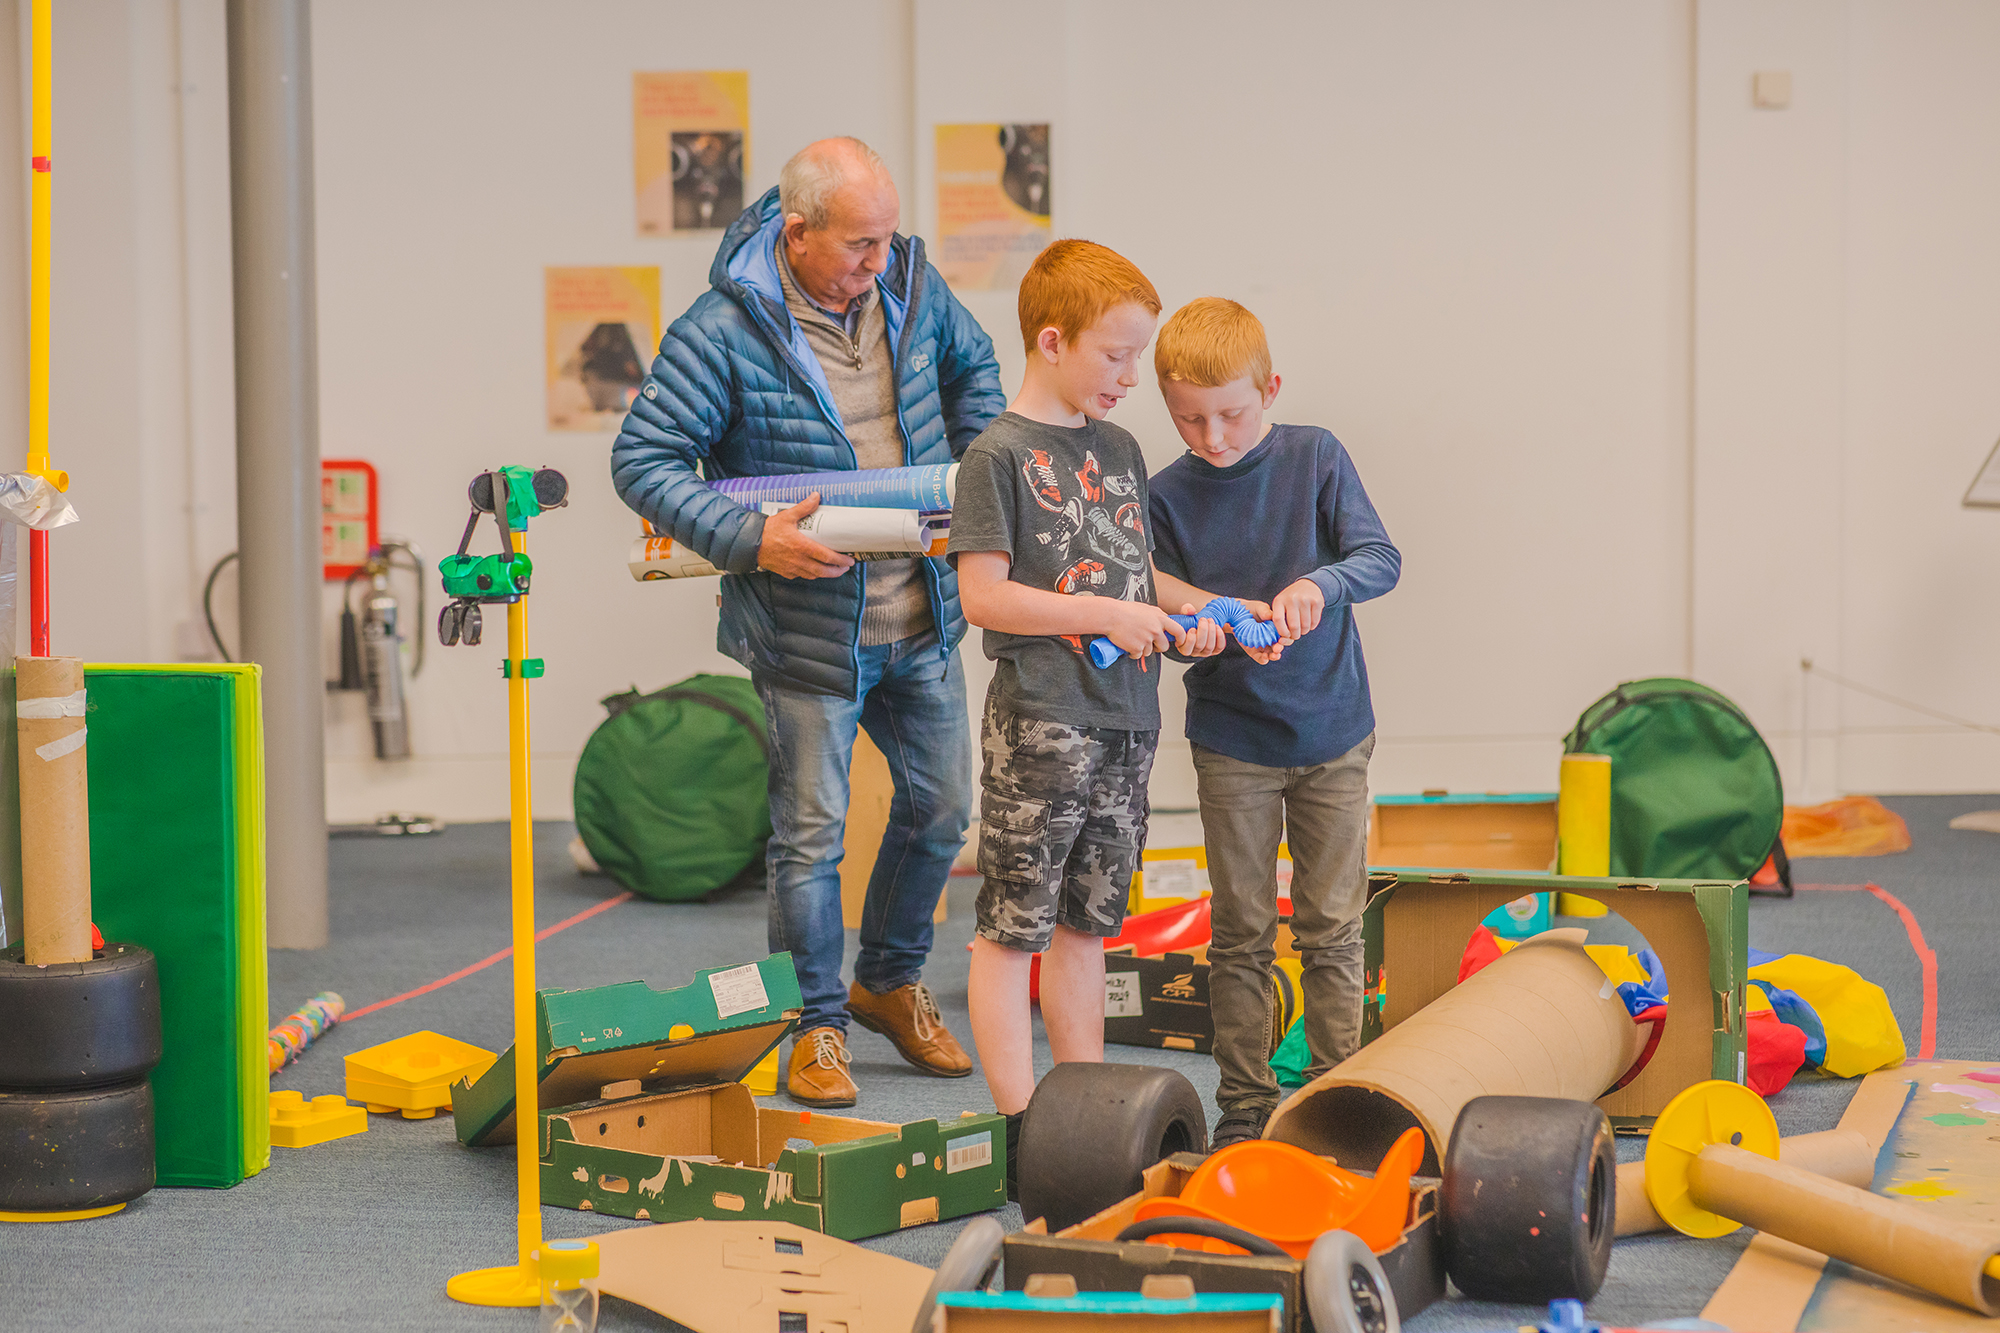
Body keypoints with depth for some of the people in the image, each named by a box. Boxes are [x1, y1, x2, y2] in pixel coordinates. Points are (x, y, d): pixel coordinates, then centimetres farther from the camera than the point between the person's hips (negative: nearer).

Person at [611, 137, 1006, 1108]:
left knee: (941, 805, 16)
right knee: (811, 830, 2)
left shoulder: (912, 289, -1)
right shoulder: (726, 330, -18)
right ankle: (816, 1023, 19)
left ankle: (890, 982, 37)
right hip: (806, 628, -6)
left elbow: (972, 369, 21)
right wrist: (749, 540, -27)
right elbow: (642, 460, -17)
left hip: (921, 616, 6)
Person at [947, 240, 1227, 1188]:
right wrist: (1109, 615, -15)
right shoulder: (1000, 455, -9)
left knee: (1085, 923, 14)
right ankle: (1020, 1128, 1)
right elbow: (984, 595, -15)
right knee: (1012, 929, -2)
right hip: (1040, 725, -7)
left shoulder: (1119, 450, 14)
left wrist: (1190, 605, 3)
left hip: (1124, 720, 8)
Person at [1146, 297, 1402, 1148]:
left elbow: (1381, 559, -12)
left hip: (1333, 733, 0)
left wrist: (1321, 581, -32)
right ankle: (1244, 1100, 14)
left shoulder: (1314, 459, -5)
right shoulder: (1168, 495, -4)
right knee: (1241, 932, 4)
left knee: (1332, 928, 4)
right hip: (1232, 741, 0)